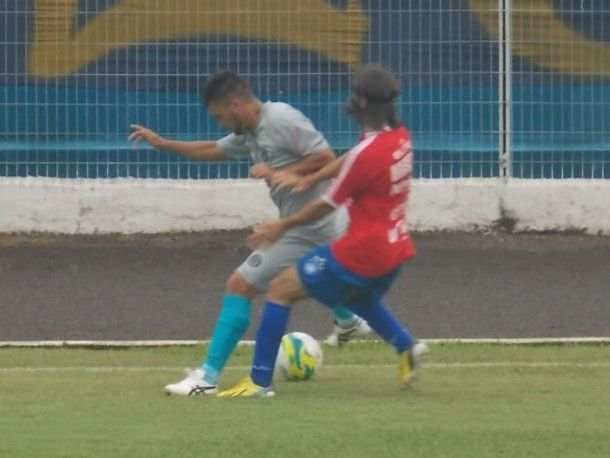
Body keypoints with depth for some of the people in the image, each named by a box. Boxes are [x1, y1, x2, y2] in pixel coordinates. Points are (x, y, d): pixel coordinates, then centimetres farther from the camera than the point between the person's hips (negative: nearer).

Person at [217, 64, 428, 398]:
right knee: (360, 298, 38)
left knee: (280, 290, 1)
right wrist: (308, 180, 4)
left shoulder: (367, 154, -23)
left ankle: (259, 382, 1)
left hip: (362, 252, -8)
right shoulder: (400, 138, 1)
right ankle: (407, 346, 15)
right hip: (395, 250, 9)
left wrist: (283, 226, 2)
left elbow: (327, 206, -12)